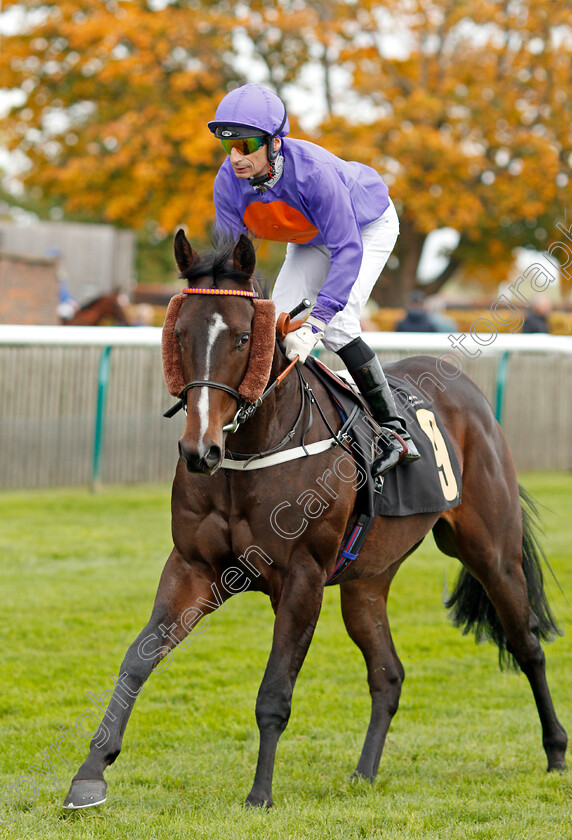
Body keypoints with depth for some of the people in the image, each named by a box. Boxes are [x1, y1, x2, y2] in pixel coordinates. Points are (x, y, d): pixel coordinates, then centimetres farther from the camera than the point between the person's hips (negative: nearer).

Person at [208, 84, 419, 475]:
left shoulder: (312, 170, -43)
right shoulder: (228, 183, -25)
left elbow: (347, 251, -41)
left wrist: (315, 322, -48)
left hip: (367, 226, -6)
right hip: (311, 238, 6)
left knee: (336, 325, -22)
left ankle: (395, 431, -15)